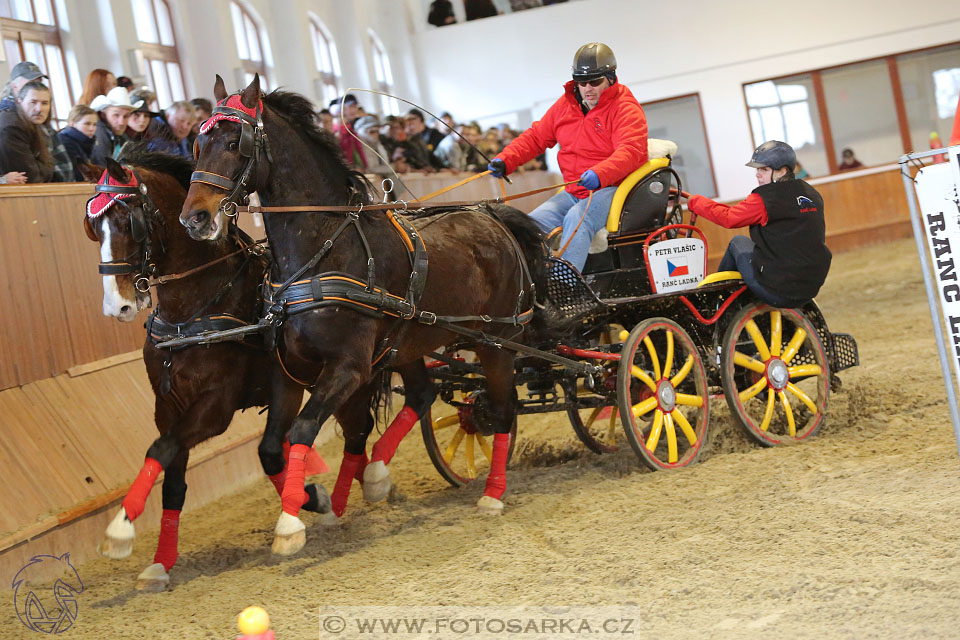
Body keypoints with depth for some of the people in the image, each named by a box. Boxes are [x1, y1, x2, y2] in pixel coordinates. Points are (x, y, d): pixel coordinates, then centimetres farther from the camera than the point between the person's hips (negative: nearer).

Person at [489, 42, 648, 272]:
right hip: (573, 192, 7)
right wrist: (505, 161, 3)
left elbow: (631, 151, -22)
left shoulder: (625, 107, -6)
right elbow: (536, 136, 20)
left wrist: (599, 175, -40)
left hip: (611, 189, -7)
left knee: (576, 219, -34)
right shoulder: (565, 105, 14)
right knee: (532, 224, -13)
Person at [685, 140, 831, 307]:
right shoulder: (813, 195, 8)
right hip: (812, 286, 7)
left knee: (738, 243, 16)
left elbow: (728, 218, -3)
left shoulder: (764, 199, -13)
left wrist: (695, 202, 12)